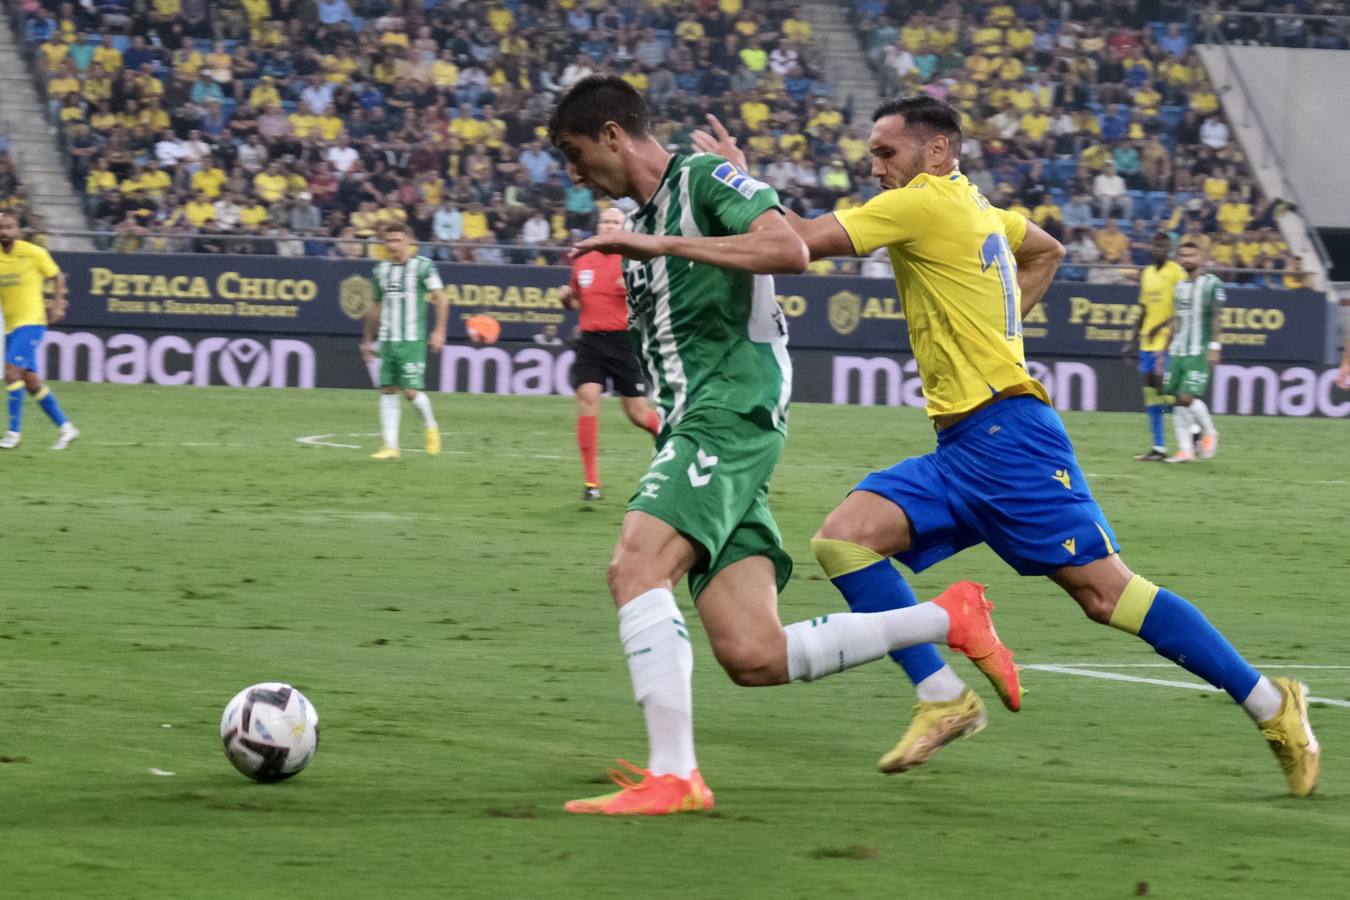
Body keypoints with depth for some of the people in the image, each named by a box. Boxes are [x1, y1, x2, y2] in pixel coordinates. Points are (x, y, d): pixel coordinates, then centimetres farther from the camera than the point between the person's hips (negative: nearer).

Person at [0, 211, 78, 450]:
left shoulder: (34, 253, -7)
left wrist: (57, 305, -3)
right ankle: (65, 428, 19)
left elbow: (57, 277, 6)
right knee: (30, 381, 8)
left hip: (31, 321, -6)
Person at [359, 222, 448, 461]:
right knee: (387, 391, -1)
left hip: (412, 340, -5)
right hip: (387, 340, 5)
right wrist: (367, 340, 23)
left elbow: (441, 298, -6)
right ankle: (390, 446, 1)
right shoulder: (381, 269, 12)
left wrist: (439, 331, -15)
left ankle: (430, 426, 19)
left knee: (411, 391, -9)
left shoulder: (422, 266, -4)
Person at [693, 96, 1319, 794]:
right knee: (842, 539, -6)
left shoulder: (925, 204, -9)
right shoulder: (971, 207, 18)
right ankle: (944, 699, -7)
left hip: (1005, 431, -10)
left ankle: (1271, 705, -1)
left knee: (1103, 590, -9)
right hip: (962, 448, 10)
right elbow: (1047, 251, 37)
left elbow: (805, 239, -14)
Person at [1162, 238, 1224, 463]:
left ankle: (1209, 432, 9)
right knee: (1177, 400, 0)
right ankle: (1185, 449, 4)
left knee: (1188, 397, -16)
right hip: (1178, 351, 6)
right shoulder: (1179, 286, 16)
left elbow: (1216, 318, -8)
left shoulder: (1212, 284, -3)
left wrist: (1215, 347, -17)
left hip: (1199, 352, -6)